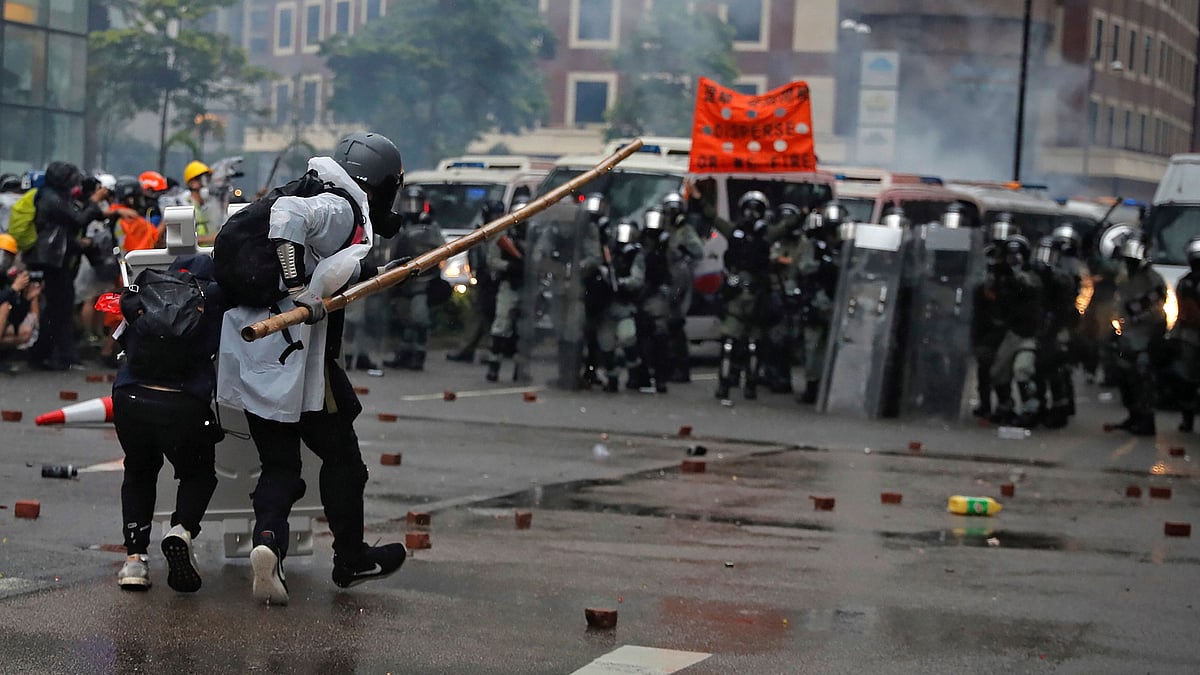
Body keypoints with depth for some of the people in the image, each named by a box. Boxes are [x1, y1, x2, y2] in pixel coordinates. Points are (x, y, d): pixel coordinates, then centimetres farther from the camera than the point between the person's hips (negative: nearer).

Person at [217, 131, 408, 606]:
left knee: (279, 464, 11)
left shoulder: (323, 203, 17)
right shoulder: (340, 211, -10)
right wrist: (301, 290, -27)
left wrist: (361, 274, 25)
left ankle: (268, 541, -14)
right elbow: (288, 214, -28)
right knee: (341, 457, 10)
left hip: (250, 360, 8)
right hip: (295, 360, -8)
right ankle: (351, 561, 21)